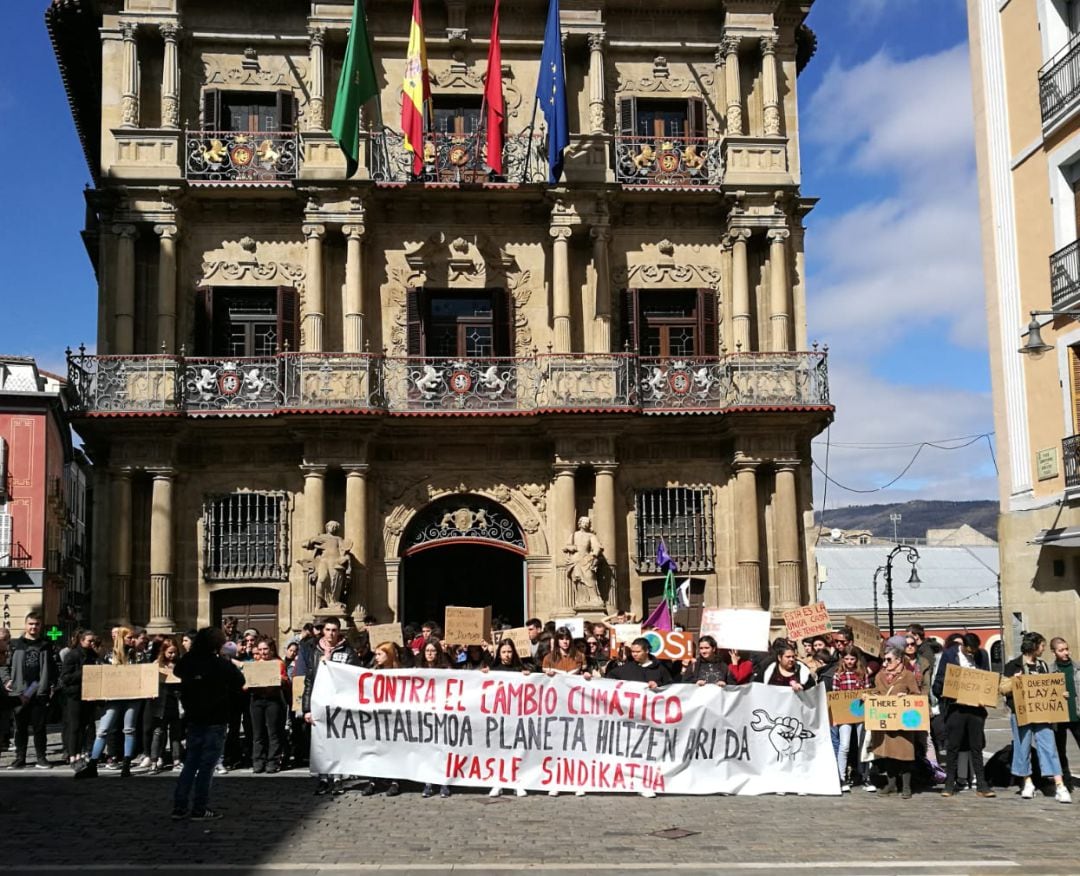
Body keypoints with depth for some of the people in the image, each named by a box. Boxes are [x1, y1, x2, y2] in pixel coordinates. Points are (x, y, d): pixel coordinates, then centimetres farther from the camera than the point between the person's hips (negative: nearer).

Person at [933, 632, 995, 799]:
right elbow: (939, 680, 2)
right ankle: (949, 783, 11)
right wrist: (943, 695, -14)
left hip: (976, 706, 2)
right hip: (955, 706, -2)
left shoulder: (982, 655, 7)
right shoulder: (949, 654, -1)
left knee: (977, 746, 6)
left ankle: (981, 785, 9)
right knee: (953, 746, 3)